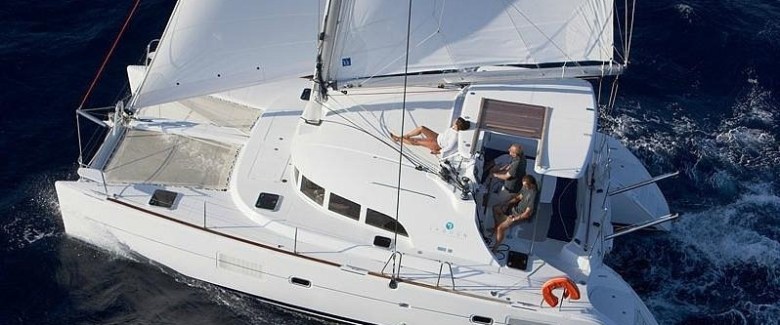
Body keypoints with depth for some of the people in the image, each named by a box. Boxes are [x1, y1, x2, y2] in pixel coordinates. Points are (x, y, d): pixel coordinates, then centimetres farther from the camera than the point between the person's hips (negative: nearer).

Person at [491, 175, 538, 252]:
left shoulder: (534, 195, -34)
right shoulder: (526, 187, -8)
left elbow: (527, 214, -29)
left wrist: (513, 219, -21)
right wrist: (506, 203, 0)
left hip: (522, 215, -9)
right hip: (517, 207, 9)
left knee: (500, 228, -20)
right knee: (495, 208, 17)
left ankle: (495, 249, -4)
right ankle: (496, 228, 35)